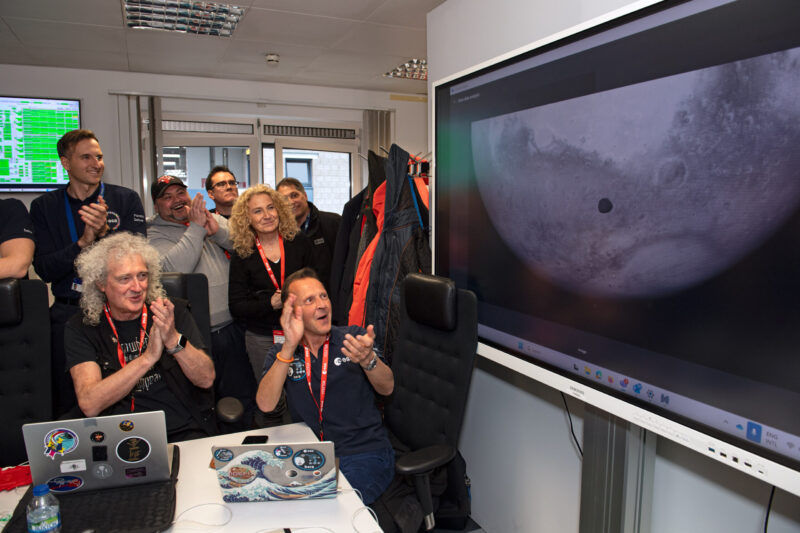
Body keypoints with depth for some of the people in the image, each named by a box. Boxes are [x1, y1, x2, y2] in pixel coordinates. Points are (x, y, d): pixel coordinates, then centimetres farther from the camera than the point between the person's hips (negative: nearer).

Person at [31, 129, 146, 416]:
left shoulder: (127, 199, 4)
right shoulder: (44, 206, 7)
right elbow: (44, 270, -1)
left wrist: (105, 232, -21)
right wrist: (83, 242, -17)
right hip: (66, 314, 2)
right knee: (67, 403, 8)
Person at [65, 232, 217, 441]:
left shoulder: (174, 312, 7)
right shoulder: (82, 329, 5)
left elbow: (206, 379, -2)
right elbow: (89, 405, -8)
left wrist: (174, 339, -19)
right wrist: (148, 357, -19)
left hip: (185, 433, -1)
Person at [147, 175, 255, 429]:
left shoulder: (215, 220, 12)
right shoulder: (155, 234, 0)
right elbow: (174, 268, -18)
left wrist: (219, 232, -14)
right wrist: (196, 228, -14)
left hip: (233, 329, 4)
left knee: (244, 398, 13)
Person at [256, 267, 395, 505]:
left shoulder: (355, 337, 3)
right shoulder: (280, 354, 5)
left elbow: (387, 388, -6)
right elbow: (265, 404, -12)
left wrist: (368, 359, -28)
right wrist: (290, 346, -22)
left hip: (365, 453, -2)